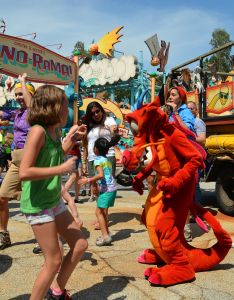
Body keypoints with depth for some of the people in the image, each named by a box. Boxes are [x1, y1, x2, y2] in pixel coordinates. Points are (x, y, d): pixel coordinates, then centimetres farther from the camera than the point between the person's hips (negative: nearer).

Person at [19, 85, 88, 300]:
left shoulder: (54, 131, 6)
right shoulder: (38, 131, -20)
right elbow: (24, 173, -28)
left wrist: (74, 138, 14)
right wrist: (62, 169, -23)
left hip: (54, 201, 9)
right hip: (37, 204, -9)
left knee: (80, 245, 13)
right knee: (54, 261, -2)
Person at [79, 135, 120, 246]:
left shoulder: (98, 160, -11)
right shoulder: (108, 160, 15)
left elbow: (101, 175, -24)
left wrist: (88, 180, -18)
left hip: (106, 189, -9)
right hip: (112, 188, 9)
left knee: (99, 212, -4)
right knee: (103, 212, 20)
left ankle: (105, 236, -6)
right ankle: (106, 232, 29)